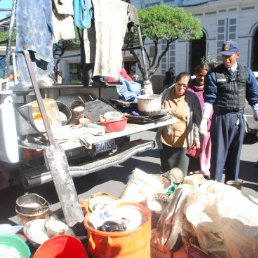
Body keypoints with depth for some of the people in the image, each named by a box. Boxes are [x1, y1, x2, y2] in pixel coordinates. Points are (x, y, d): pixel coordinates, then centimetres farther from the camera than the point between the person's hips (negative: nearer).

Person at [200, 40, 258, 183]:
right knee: (218, 154, 1)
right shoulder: (214, 74, -2)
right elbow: (209, 99, -6)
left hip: (238, 119, 3)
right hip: (220, 118, -3)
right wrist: (204, 120, -14)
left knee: (235, 154, 11)